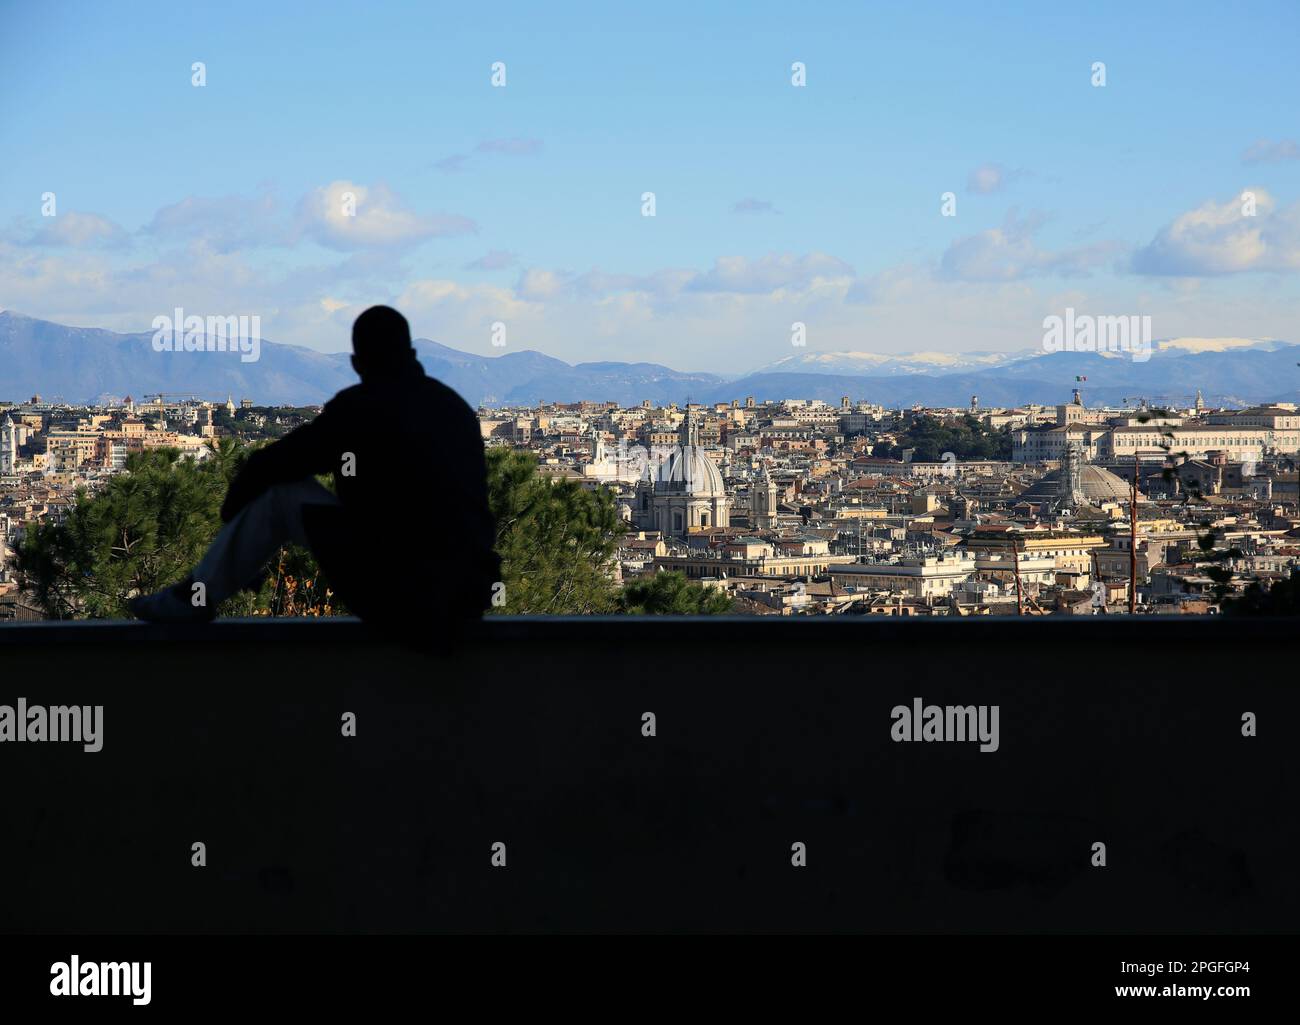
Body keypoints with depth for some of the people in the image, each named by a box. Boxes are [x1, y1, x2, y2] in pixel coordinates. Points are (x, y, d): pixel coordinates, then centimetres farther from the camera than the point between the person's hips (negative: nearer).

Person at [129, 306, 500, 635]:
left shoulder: (360, 407, -6)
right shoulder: (454, 404, 11)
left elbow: (268, 465, 0)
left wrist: (232, 503, 22)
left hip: (400, 597, -6)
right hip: (469, 595, 6)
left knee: (278, 490, 5)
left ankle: (197, 597, 21)